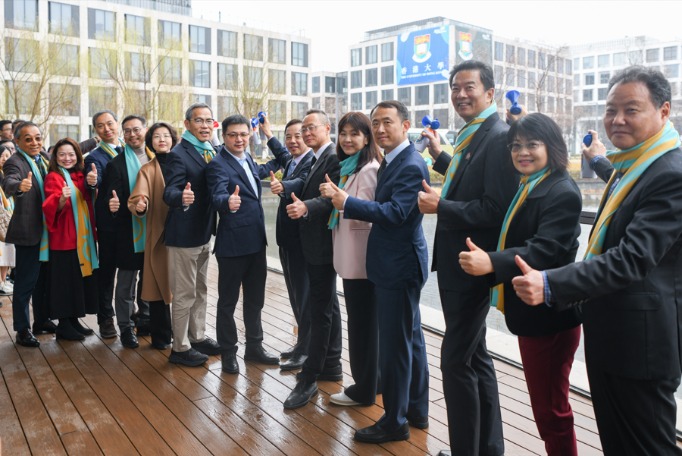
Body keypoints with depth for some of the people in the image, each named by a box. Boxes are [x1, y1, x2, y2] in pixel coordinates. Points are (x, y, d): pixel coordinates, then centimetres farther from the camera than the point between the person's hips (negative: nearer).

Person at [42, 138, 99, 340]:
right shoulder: (53, 177, -6)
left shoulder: (80, 176, 12)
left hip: (83, 236, 7)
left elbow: (89, 202, 18)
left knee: (81, 279, 10)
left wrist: (92, 184, -1)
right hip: (64, 238, -7)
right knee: (65, 281, -3)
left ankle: (74, 320, 20)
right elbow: (53, 209, -16)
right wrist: (62, 198, -37)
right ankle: (63, 325, 6)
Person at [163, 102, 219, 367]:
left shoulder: (211, 152, 6)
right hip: (184, 234, -8)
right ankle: (180, 347, 17)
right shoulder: (178, 154, -17)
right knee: (184, 293, 2)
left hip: (204, 232, 8)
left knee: (200, 290, 20)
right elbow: (169, 192, -27)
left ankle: (198, 337, 35)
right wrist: (181, 197, -47)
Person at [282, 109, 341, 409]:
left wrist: (306, 207, -37)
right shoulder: (316, 160, 17)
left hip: (323, 244, -10)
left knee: (320, 309, -6)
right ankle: (330, 365, 28)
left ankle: (309, 378, 0)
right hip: (314, 243, 10)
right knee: (327, 304, 16)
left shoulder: (335, 157, -13)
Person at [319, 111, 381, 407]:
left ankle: (364, 390, 13)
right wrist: (332, 197, 6)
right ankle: (370, 380, 28)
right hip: (349, 255, 9)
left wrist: (336, 195, -29)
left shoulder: (369, 169, -14)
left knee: (362, 321, 0)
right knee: (361, 320, 16)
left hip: (361, 257, -9)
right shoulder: (347, 167, 14)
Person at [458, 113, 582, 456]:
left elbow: (545, 249, -31)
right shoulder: (528, 187, 13)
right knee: (544, 403, 21)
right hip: (531, 311, 10)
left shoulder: (562, 193, -18)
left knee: (550, 408, 2)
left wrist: (492, 262, -44)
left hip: (549, 314, -10)